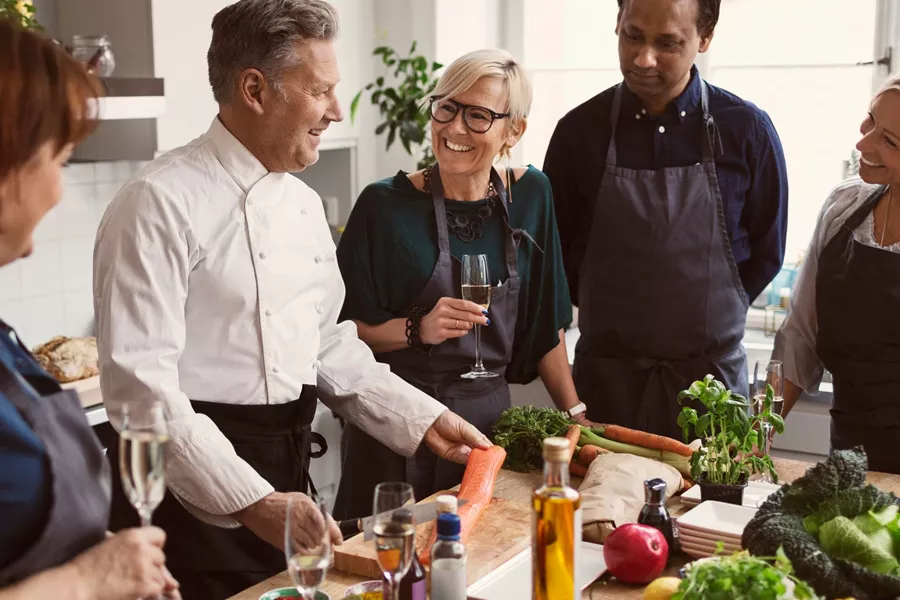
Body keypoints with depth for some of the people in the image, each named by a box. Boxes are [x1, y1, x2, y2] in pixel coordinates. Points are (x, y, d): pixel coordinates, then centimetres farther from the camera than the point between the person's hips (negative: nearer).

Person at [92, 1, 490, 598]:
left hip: (287, 476, 7)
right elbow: (139, 384, -21)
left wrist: (424, 418, 9)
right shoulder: (161, 203, -16)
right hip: (194, 497, -7)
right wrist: (249, 500, -26)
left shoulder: (305, 203, 10)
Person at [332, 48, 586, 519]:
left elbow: (545, 325, 9)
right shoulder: (386, 203, -9)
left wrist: (576, 414, 7)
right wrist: (417, 330, -20)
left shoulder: (529, 195, 2)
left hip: (489, 417, 4)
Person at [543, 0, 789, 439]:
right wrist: (613, 316, 5)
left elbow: (765, 253, 5)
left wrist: (707, 317, 3)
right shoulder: (580, 130, -4)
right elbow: (555, 253, 7)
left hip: (711, 373, 0)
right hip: (604, 374, 1)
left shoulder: (746, 130, -6)